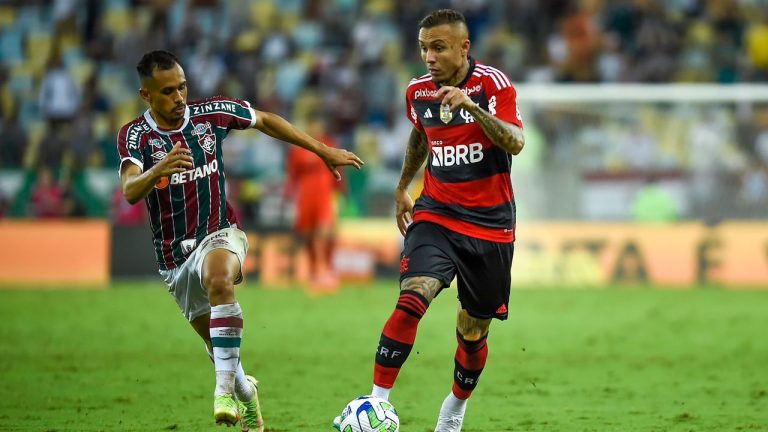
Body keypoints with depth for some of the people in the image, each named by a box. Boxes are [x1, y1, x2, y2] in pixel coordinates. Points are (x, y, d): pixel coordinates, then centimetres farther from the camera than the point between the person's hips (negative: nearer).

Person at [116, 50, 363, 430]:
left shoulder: (211, 113, -4)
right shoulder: (135, 135, -9)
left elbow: (265, 120, 14)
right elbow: (130, 192, -27)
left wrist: (323, 150, 14)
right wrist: (159, 170, -48)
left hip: (220, 234, -1)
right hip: (175, 255, 1)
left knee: (219, 280, -37)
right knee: (217, 343, 8)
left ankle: (225, 390, -39)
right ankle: (245, 392, 41)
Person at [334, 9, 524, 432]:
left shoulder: (493, 84, -11)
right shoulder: (418, 91, 1)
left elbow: (515, 144, -26)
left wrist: (472, 106, -38)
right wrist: (402, 187, 26)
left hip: (490, 223, -2)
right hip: (436, 216, 2)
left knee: (474, 333, 9)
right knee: (411, 300, -24)